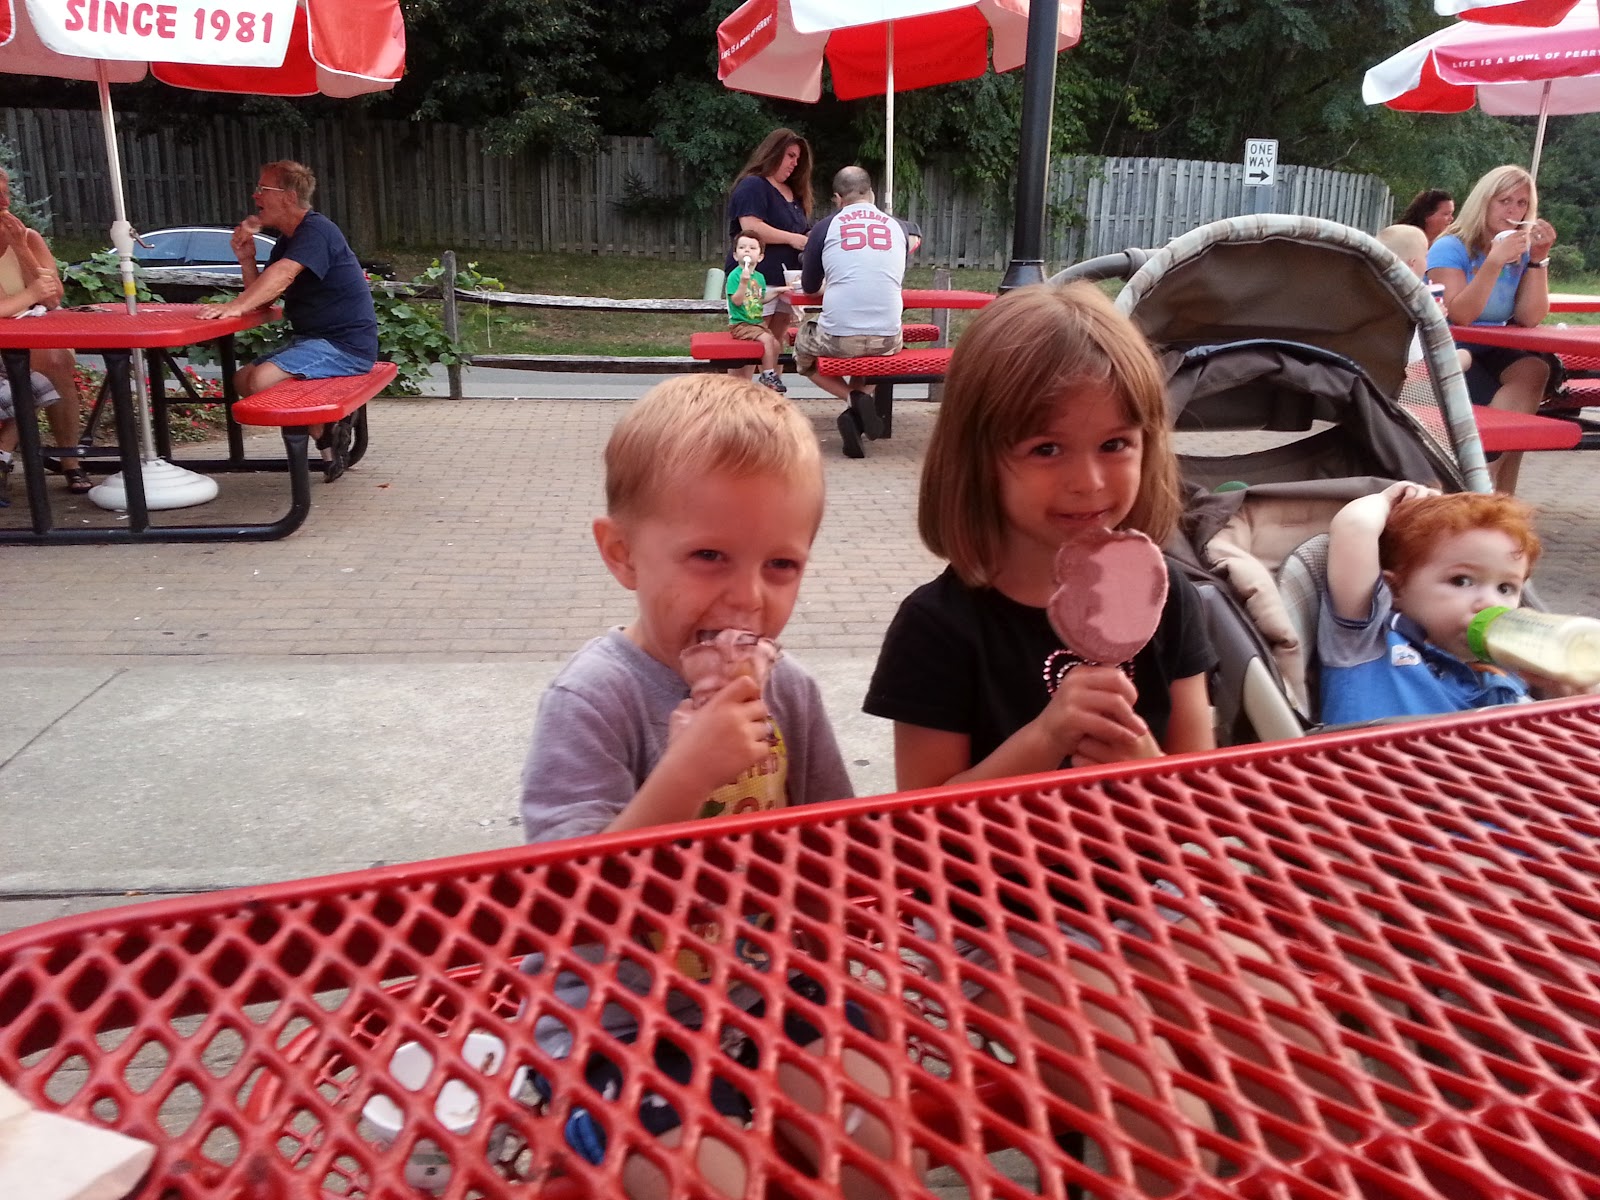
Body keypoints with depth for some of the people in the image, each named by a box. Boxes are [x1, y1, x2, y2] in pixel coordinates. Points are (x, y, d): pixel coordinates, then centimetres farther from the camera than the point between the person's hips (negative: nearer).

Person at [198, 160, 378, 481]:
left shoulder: (316, 230, -14)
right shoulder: (287, 239, 17)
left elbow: (283, 274, -32)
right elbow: (263, 298, 14)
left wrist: (236, 306, -42)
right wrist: (246, 259, -2)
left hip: (345, 346, -11)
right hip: (314, 340, 11)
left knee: (262, 380, -26)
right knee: (242, 379, 7)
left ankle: (326, 435, -5)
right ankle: (326, 433, 3)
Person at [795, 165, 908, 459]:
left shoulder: (826, 227, 4)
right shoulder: (897, 227, 10)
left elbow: (809, 287, 15)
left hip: (839, 338, -3)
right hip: (887, 340, 3)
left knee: (803, 351, 29)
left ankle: (853, 399, 3)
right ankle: (859, 402, 13)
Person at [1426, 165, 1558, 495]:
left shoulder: (1523, 252, 9)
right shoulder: (1450, 248, -7)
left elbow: (1530, 318, -2)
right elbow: (1459, 316, -19)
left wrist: (1539, 258, -10)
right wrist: (1495, 260, -26)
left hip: (1493, 354, 5)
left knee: (1534, 370, -29)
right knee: (1514, 405, -27)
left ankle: (1484, 489, -27)